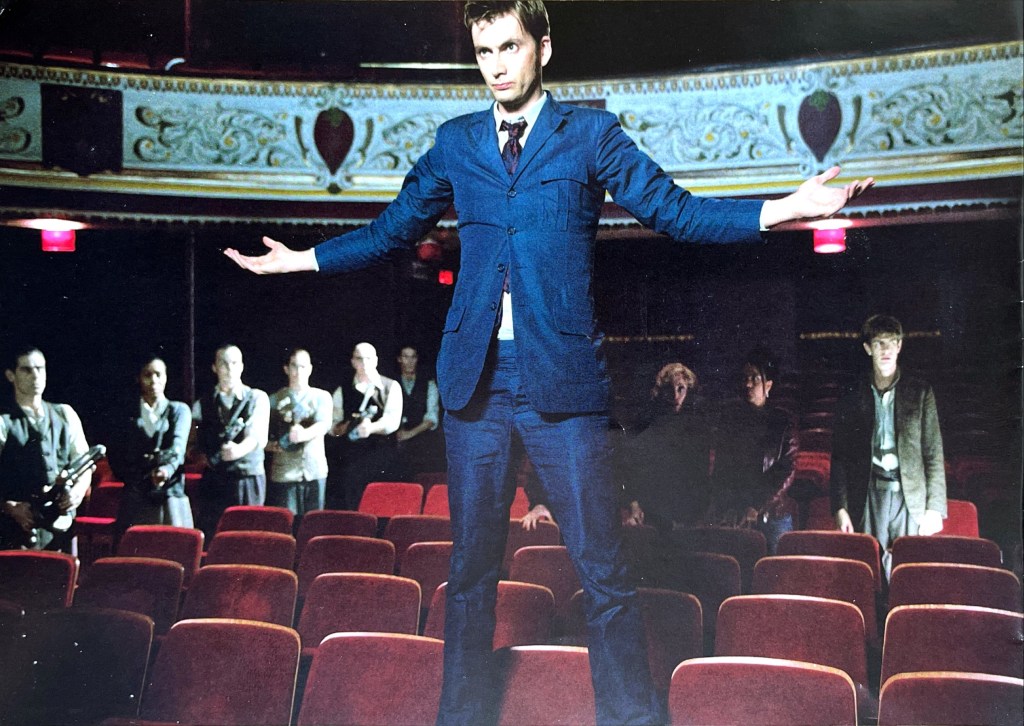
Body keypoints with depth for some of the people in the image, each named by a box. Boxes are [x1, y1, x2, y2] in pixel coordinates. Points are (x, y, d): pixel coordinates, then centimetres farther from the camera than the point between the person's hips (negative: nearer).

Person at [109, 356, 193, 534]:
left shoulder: (179, 410, 9)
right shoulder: (128, 415, 14)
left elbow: (177, 447, -9)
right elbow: (116, 459, 9)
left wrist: (167, 469, -30)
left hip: (170, 497, -1)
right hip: (135, 499, 1)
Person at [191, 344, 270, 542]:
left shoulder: (257, 398, 6)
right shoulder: (202, 404, 12)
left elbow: (258, 437, -9)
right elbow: (193, 443, 13)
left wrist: (239, 450, -28)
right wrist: (199, 455, -9)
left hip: (249, 478, -2)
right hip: (213, 479, 2)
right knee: (211, 538, -2)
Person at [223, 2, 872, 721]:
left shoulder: (590, 133, 5)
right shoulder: (455, 143, 13)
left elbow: (675, 209, 1)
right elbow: (390, 231, 22)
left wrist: (786, 208, -10)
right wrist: (300, 258, 21)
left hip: (563, 380, -3)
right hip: (475, 380, 3)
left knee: (604, 573, -2)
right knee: (471, 569, 12)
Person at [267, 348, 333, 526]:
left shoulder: (322, 397, 9)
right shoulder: (275, 399, 10)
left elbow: (324, 425, -10)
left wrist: (304, 434, -30)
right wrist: (271, 445, -14)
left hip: (314, 471, 1)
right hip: (283, 472, 0)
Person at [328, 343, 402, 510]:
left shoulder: (391, 387, 5)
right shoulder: (343, 391, 13)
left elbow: (392, 421, -8)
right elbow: (332, 427, 11)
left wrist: (371, 427, -28)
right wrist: (346, 427, -11)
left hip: (382, 460, -2)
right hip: (351, 463, 2)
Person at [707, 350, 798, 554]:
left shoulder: (782, 421, 2)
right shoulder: (729, 415, 9)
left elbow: (788, 471, -4)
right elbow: (719, 466, 8)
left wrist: (758, 508, -13)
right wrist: (726, 509, -2)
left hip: (771, 515, -2)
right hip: (730, 519, 2)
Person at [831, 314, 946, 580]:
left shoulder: (920, 393, 7)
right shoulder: (851, 400, 10)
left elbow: (934, 455, 4)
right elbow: (839, 458, 9)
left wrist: (934, 508, -4)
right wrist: (840, 508, 0)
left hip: (909, 499, -1)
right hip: (868, 502, 1)